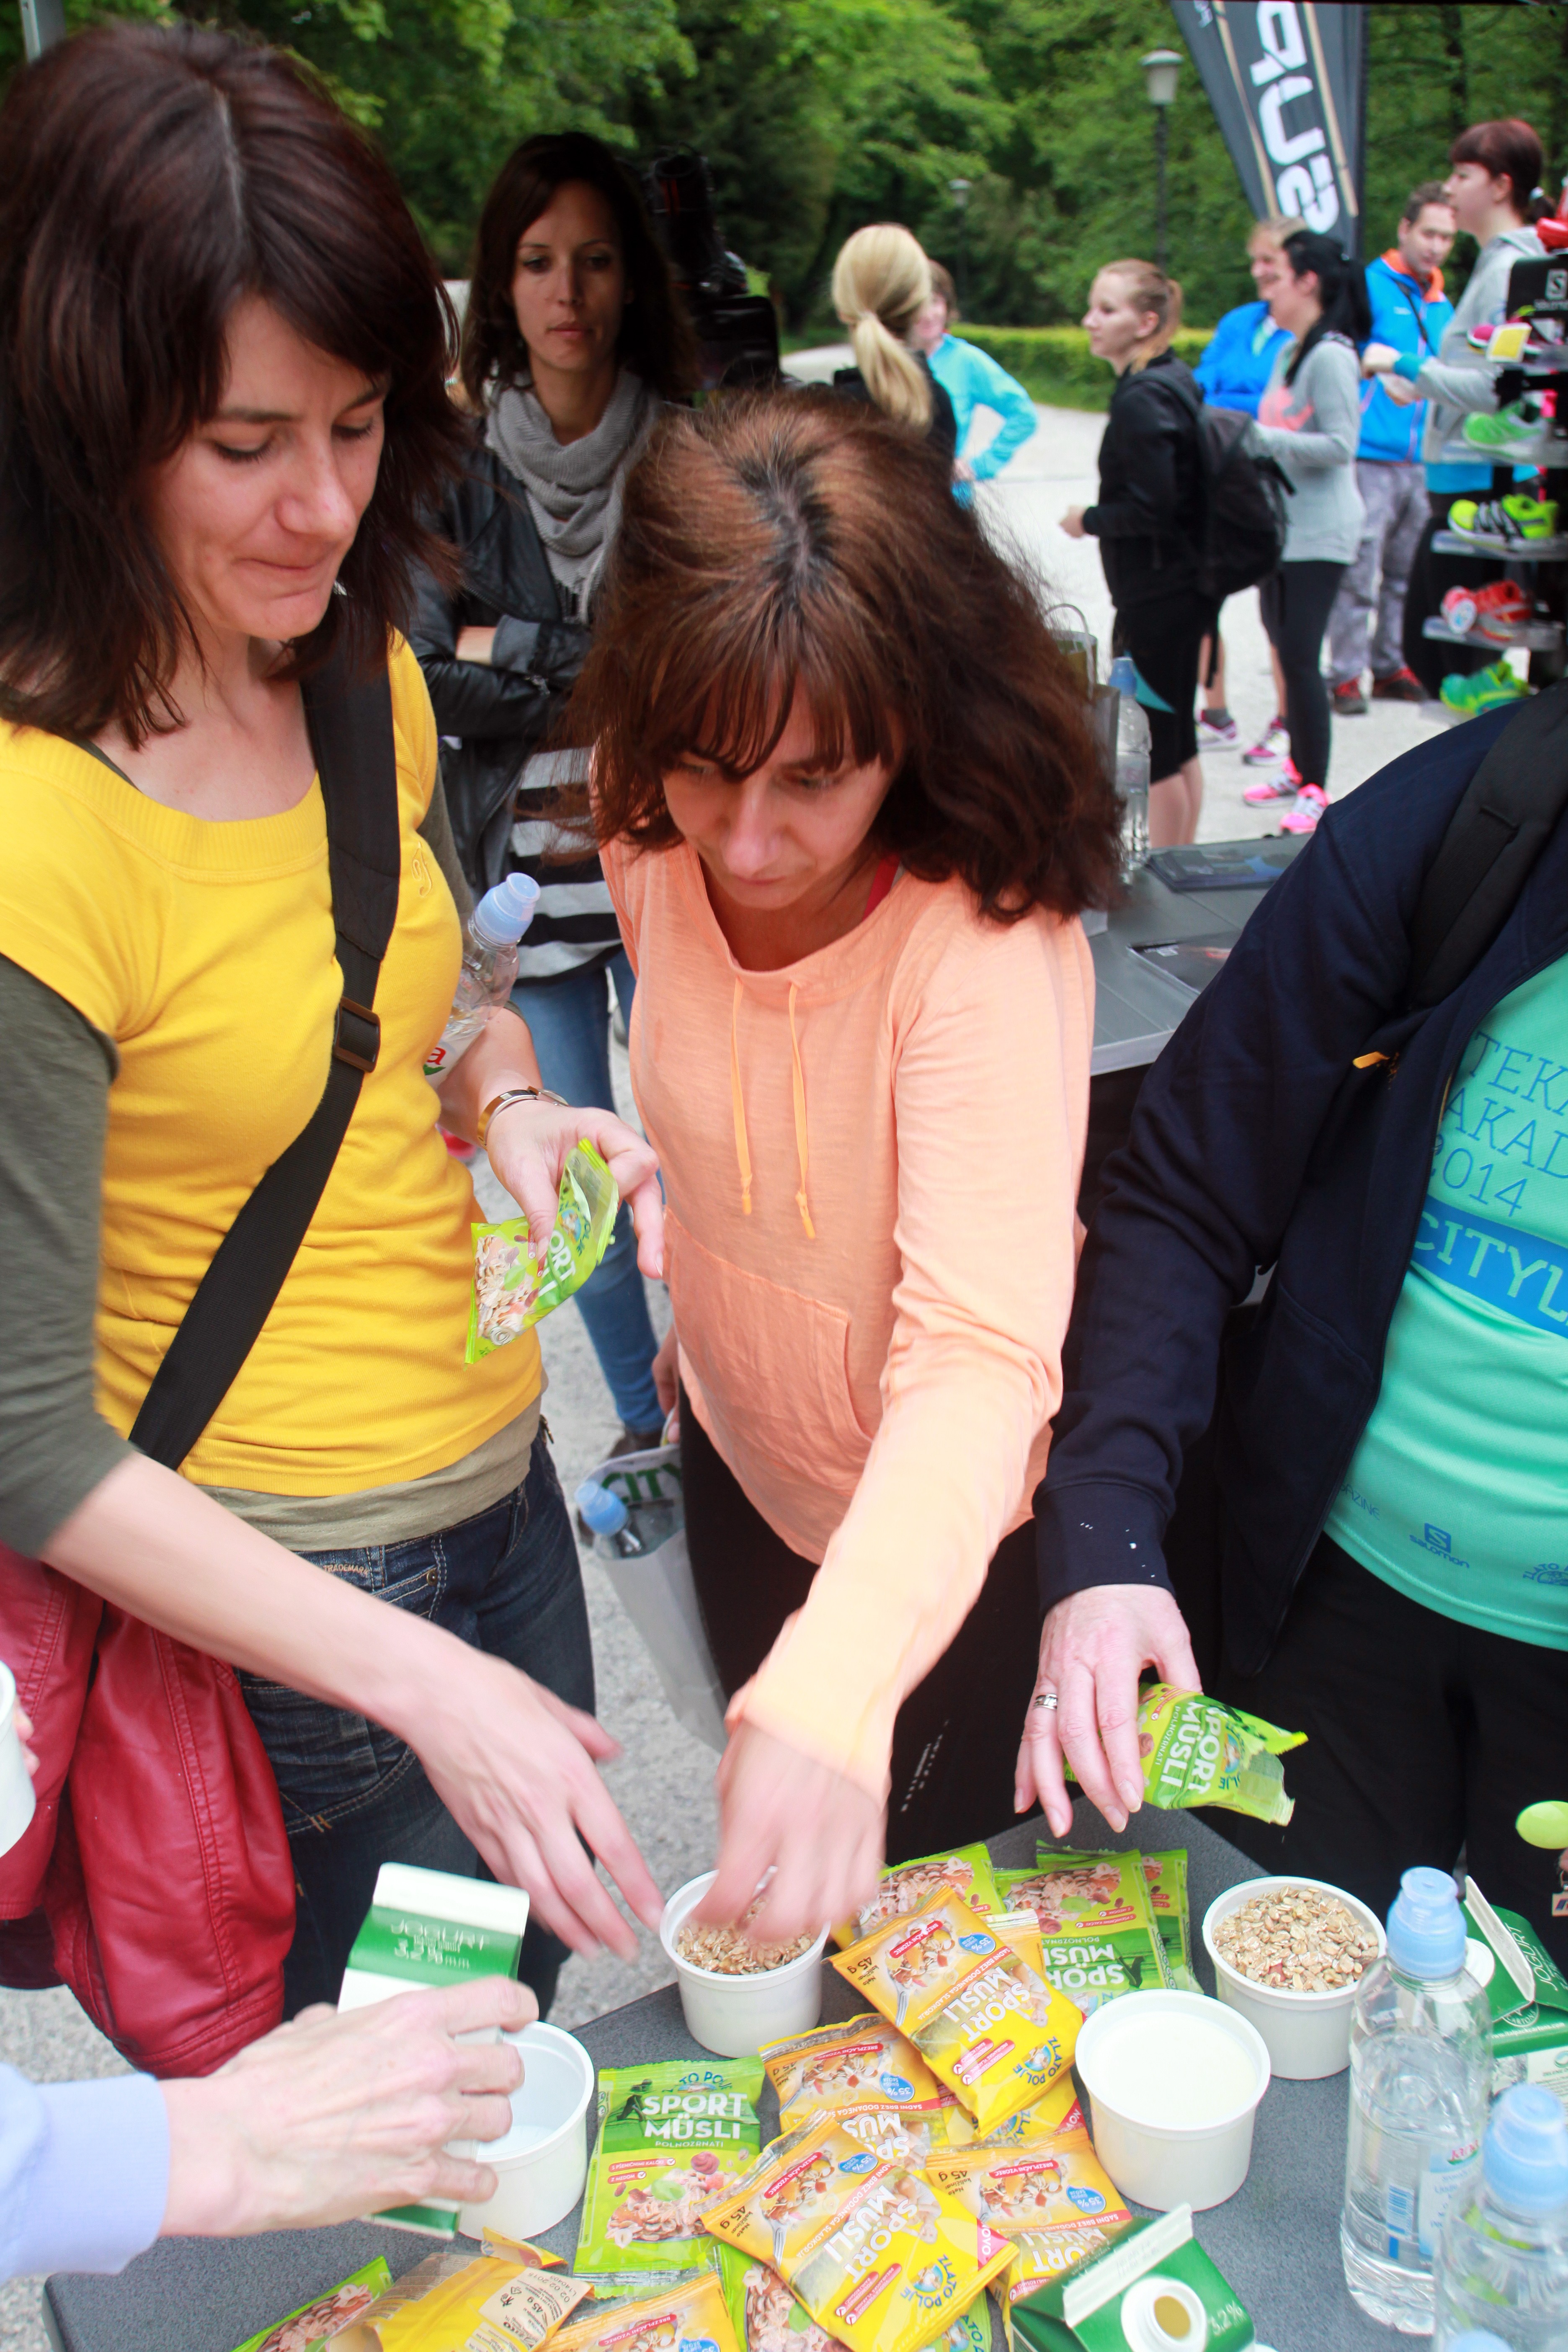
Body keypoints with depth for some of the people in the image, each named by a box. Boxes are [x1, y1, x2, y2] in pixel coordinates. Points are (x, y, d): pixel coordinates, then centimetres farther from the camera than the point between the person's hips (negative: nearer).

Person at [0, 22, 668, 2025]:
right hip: (279, 1607, -7)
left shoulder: (362, 681, -2)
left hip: (501, 1483, 7)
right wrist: (420, 1682, -26)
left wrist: (512, 1107, -9)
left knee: (527, 2022, 28)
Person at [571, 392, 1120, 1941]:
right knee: (761, 1890, 30)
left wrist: (838, 1681, -56)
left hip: (949, 1526, -6)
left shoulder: (986, 941, -34)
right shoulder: (658, 849, -15)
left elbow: (984, 1350, -43)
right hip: (739, 1459, 6)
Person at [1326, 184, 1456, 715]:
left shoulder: (1441, 302, 17)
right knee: (1359, 572, -9)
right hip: (1371, 457, -6)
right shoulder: (1370, 286, -4)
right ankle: (1345, 676, -3)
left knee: (1406, 572, 10)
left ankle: (1390, 667, 19)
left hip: (1421, 461, 7)